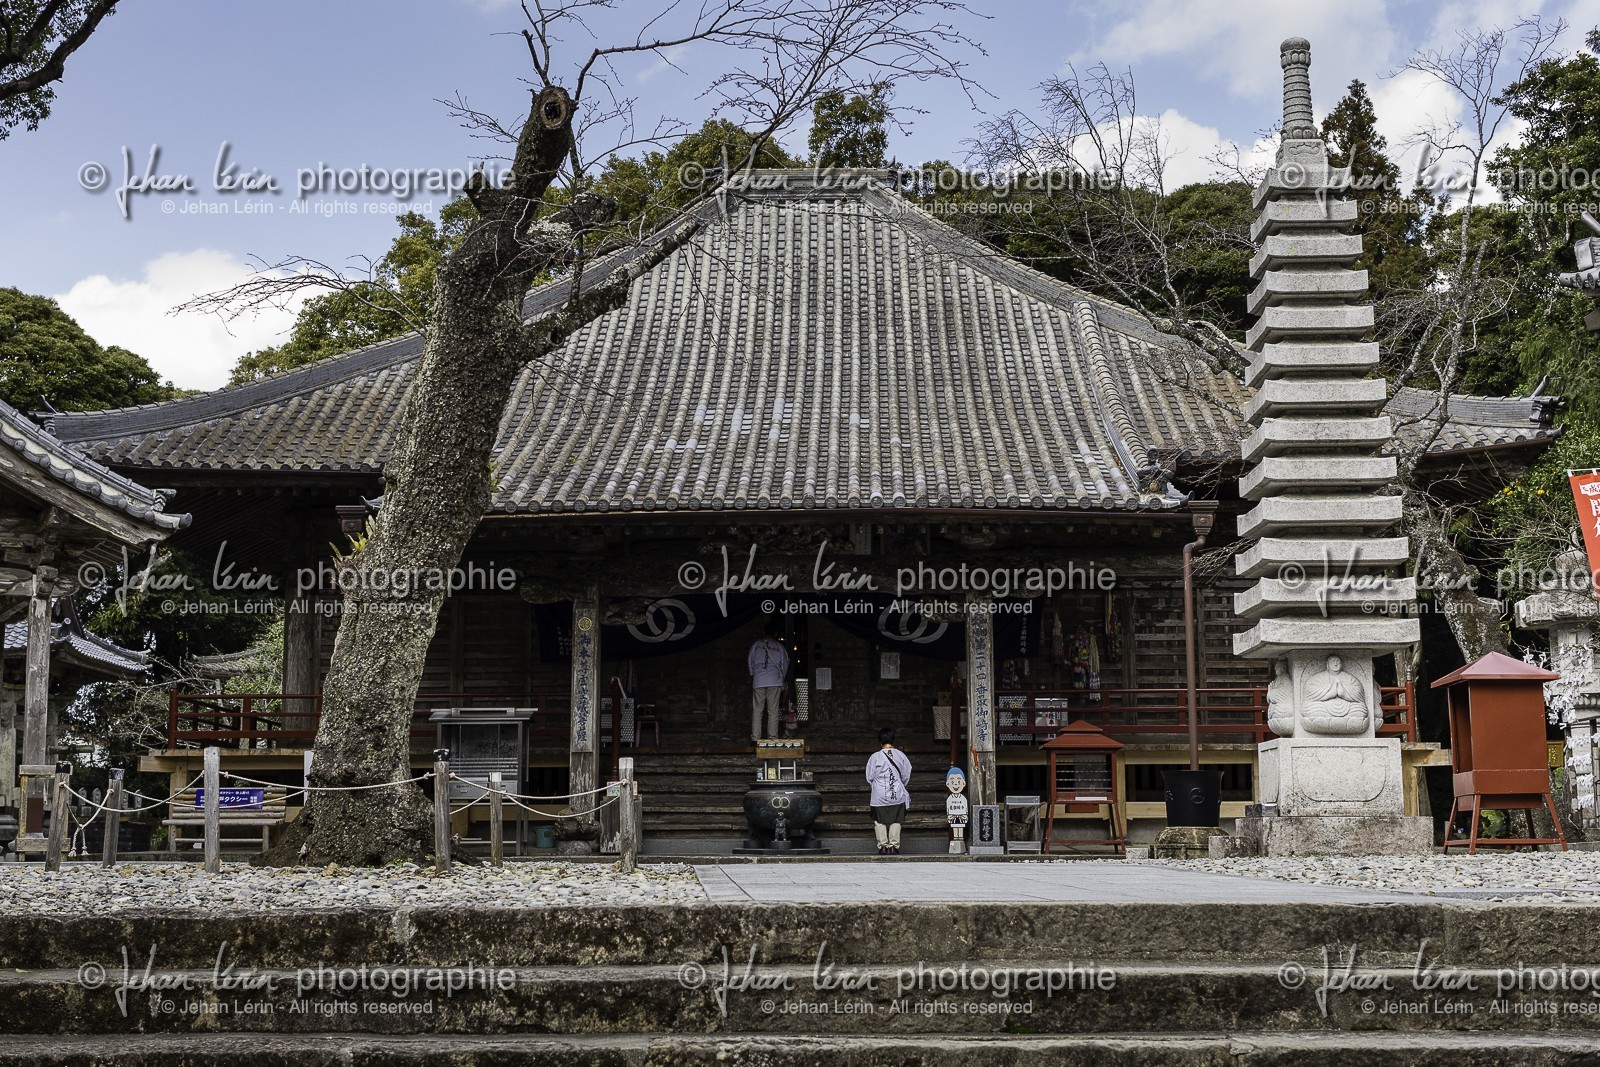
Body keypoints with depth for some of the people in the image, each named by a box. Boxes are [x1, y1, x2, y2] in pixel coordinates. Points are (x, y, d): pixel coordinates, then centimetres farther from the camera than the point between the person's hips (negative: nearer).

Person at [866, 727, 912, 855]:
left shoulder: (875, 757, -8)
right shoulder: (900, 755, -3)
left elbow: (869, 778, -2)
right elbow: (906, 776, 5)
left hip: (880, 796, -2)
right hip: (897, 796, 2)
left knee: (880, 822, 7)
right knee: (896, 821, 9)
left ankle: (883, 846, 5)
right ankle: (894, 846, 7)